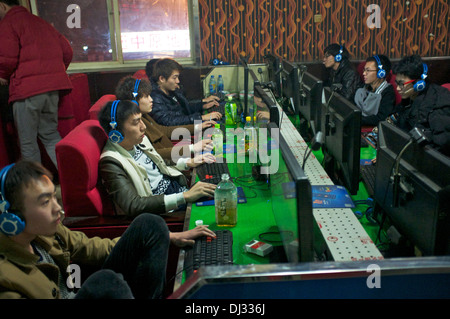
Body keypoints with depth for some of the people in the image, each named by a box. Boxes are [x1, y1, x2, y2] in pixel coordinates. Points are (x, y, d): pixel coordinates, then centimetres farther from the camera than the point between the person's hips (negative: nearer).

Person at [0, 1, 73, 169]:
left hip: (26, 89, -7)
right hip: (52, 87, 7)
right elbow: (67, 51, 18)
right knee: (51, 135, 15)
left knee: (27, 142, 3)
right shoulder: (40, 22, 21)